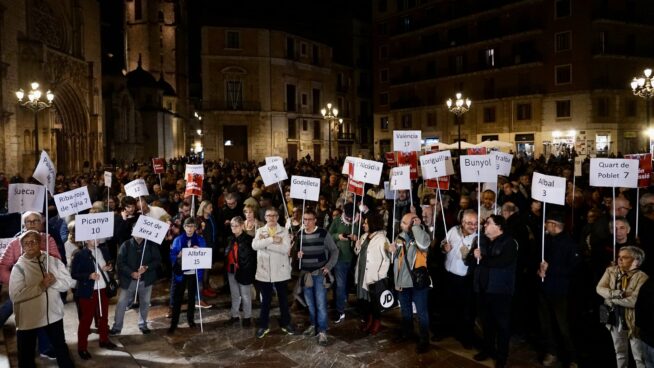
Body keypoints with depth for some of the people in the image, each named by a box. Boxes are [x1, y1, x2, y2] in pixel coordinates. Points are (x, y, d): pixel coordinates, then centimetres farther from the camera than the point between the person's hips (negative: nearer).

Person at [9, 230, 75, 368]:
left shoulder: (53, 261, 1)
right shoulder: (19, 267, -9)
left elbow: (68, 282, -1)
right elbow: (15, 295, -18)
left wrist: (54, 282, -19)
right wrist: (40, 286, -23)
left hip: (53, 315, 3)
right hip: (28, 319, -3)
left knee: (61, 348, 20)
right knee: (26, 355, 12)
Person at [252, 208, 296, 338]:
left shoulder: (284, 231, -1)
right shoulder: (260, 231, 3)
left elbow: (286, 248, -17)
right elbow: (255, 245, -16)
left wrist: (265, 242, -17)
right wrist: (272, 240, -23)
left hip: (281, 271, 0)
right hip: (264, 271, 0)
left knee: (283, 299, 13)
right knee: (265, 300, 12)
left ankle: (286, 323, 29)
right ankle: (263, 325, 26)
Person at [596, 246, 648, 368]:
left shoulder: (641, 277, -15)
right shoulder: (611, 270, 1)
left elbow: (635, 301, -24)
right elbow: (599, 288, -5)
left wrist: (612, 299, -17)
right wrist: (613, 293, -24)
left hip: (633, 320, -5)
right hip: (615, 318, 5)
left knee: (639, 356, 8)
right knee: (620, 353, 20)